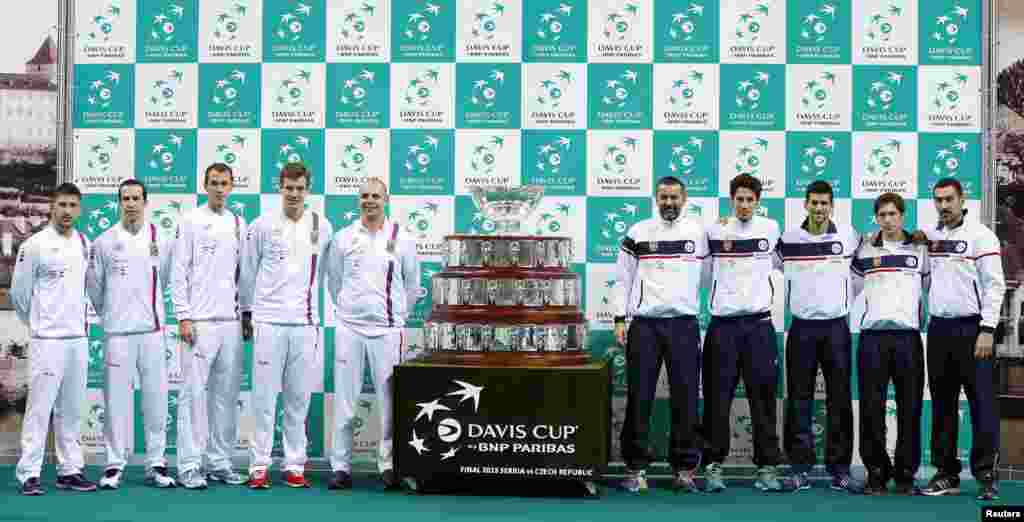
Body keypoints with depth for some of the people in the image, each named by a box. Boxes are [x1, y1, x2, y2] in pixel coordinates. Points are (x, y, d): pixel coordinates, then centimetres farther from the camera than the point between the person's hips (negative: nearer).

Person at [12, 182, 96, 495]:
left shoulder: (85, 244, 8)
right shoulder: (35, 245, -8)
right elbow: (19, 292, -2)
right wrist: (37, 322, 8)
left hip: (79, 338, 5)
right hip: (47, 339, -5)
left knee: (71, 409, 10)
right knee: (40, 407, -4)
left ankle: (70, 470, 17)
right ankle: (29, 474, 1)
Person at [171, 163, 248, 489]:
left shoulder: (239, 225, 13)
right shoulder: (191, 222, -1)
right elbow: (179, 273, -5)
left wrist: (247, 316, 11)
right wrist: (183, 317, -12)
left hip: (231, 323, 5)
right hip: (199, 322, -5)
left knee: (227, 394, 7)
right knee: (194, 392, -5)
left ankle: (219, 462, 15)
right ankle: (189, 465, -1)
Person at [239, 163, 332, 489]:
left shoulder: (323, 227, 5)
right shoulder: (262, 226, 0)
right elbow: (247, 273, 8)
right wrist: (250, 309, 13)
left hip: (306, 324, 2)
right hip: (269, 322, -2)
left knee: (299, 400, 7)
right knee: (264, 398, -1)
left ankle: (295, 465, 13)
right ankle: (259, 466, 5)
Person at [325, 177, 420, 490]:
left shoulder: (401, 239, 2)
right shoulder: (342, 238, 4)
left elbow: (412, 284, 12)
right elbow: (333, 280, 15)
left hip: (387, 329, -1)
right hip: (349, 327, 1)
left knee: (389, 401, 1)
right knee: (344, 401, 2)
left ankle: (388, 465, 10)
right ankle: (341, 466, 9)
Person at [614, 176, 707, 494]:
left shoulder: (699, 232, 7)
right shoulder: (638, 233, 5)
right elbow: (623, 279, 6)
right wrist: (620, 319, 0)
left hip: (684, 324, 1)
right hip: (644, 324, 0)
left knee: (685, 398, 1)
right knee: (639, 398, 0)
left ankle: (685, 468, 10)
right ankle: (637, 468, 8)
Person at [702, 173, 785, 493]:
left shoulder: (771, 229, 5)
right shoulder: (714, 230, 3)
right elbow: (703, 272, 12)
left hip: (758, 324, 0)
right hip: (722, 325, 0)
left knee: (763, 397, 2)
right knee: (718, 397, 1)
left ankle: (767, 466, 8)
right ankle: (714, 464, 8)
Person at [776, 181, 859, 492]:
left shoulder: (848, 235, 1)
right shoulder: (788, 238, 0)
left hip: (836, 326, 0)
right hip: (802, 328, 0)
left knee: (840, 400, 3)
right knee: (799, 400, 2)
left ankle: (840, 467, 10)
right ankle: (800, 467, 8)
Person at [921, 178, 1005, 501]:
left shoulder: (980, 235, -6)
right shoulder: (930, 236, 11)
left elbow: (994, 285, -10)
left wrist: (987, 330, -15)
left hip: (971, 328, -5)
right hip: (938, 328, 6)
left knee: (982, 404, -5)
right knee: (942, 404, 9)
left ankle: (986, 476, 0)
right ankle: (946, 474, 15)